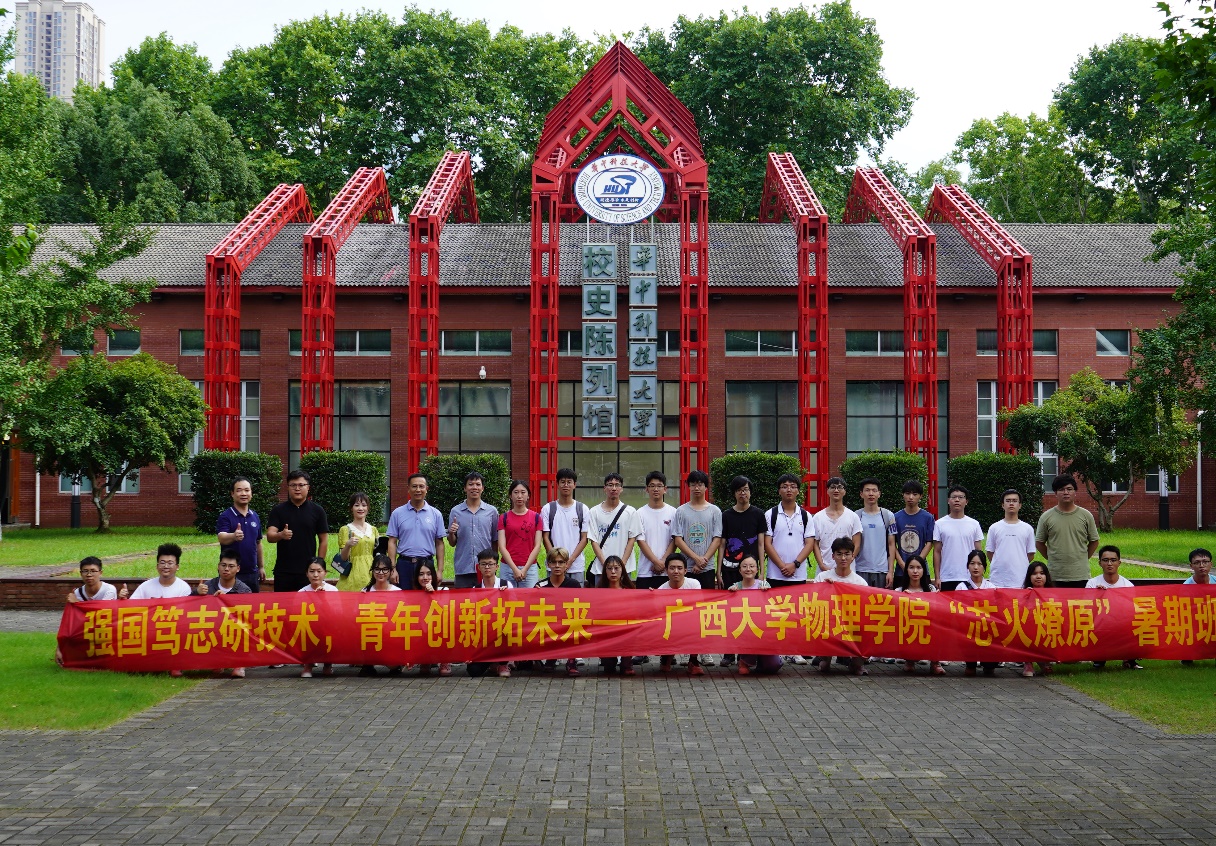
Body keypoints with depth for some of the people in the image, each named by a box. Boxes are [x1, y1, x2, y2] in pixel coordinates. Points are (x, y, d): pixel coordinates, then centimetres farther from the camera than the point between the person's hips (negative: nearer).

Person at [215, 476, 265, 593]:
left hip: (252, 573, 5)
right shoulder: (225, 516, -9)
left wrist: (261, 567, 18)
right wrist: (234, 536, -47)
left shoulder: (255, 516, 9)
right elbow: (221, 538, -26)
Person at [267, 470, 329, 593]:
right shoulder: (278, 510, 4)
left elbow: (323, 540, 6)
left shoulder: (317, 511, 4)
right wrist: (281, 535, -28)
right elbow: (269, 536, -5)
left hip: (307, 571, -1)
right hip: (283, 570, 1)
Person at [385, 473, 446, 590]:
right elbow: (392, 542, 3)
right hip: (404, 564, 0)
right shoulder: (397, 513, 4)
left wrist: (440, 570, 1)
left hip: (427, 564, 0)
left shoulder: (436, 514, 6)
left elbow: (439, 544, 7)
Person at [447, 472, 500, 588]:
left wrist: (494, 564, 3)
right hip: (463, 570, 0)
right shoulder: (456, 511, 7)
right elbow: (452, 543, 9)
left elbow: (495, 542, 9)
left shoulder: (492, 511, 7)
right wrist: (451, 533, -11)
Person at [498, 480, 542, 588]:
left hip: (530, 568, 0)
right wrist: (515, 569, -11)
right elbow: (502, 546, -1)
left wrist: (525, 569, -7)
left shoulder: (535, 517, 6)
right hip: (508, 567, 0)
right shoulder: (504, 517, 5)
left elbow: (537, 545, 2)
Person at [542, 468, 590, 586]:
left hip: (576, 566, 1)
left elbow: (584, 539, 4)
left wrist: (570, 560, -8)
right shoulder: (548, 509, 5)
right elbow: (545, 538, 3)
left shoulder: (582, 509, 6)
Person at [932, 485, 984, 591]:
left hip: (969, 578, 1)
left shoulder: (974, 524, 7)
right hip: (946, 579, -1)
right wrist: (937, 577, -1)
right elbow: (937, 552, 3)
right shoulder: (940, 524, 3)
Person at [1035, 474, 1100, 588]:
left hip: (1080, 575, 0)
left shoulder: (1086, 516, 4)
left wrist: (1083, 559, 8)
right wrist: (1053, 559, 6)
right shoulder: (1046, 517, 2)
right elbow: (1039, 543, 9)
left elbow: (1094, 542, 12)